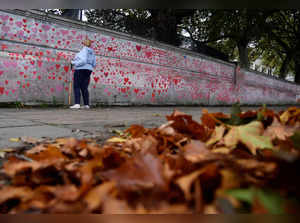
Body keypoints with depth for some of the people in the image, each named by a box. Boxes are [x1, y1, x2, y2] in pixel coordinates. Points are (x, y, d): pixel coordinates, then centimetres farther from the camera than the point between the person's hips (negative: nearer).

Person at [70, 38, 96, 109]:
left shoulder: (83, 50, -9)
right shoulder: (92, 52, 14)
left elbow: (83, 61, -21)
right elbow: (94, 64, 13)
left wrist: (74, 63, -10)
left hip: (80, 70, -8)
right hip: (88, 71, 8)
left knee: (77, 87, -7)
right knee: (84, 88, 7)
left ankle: (77, 104, -17)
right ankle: (86, 104, 1)